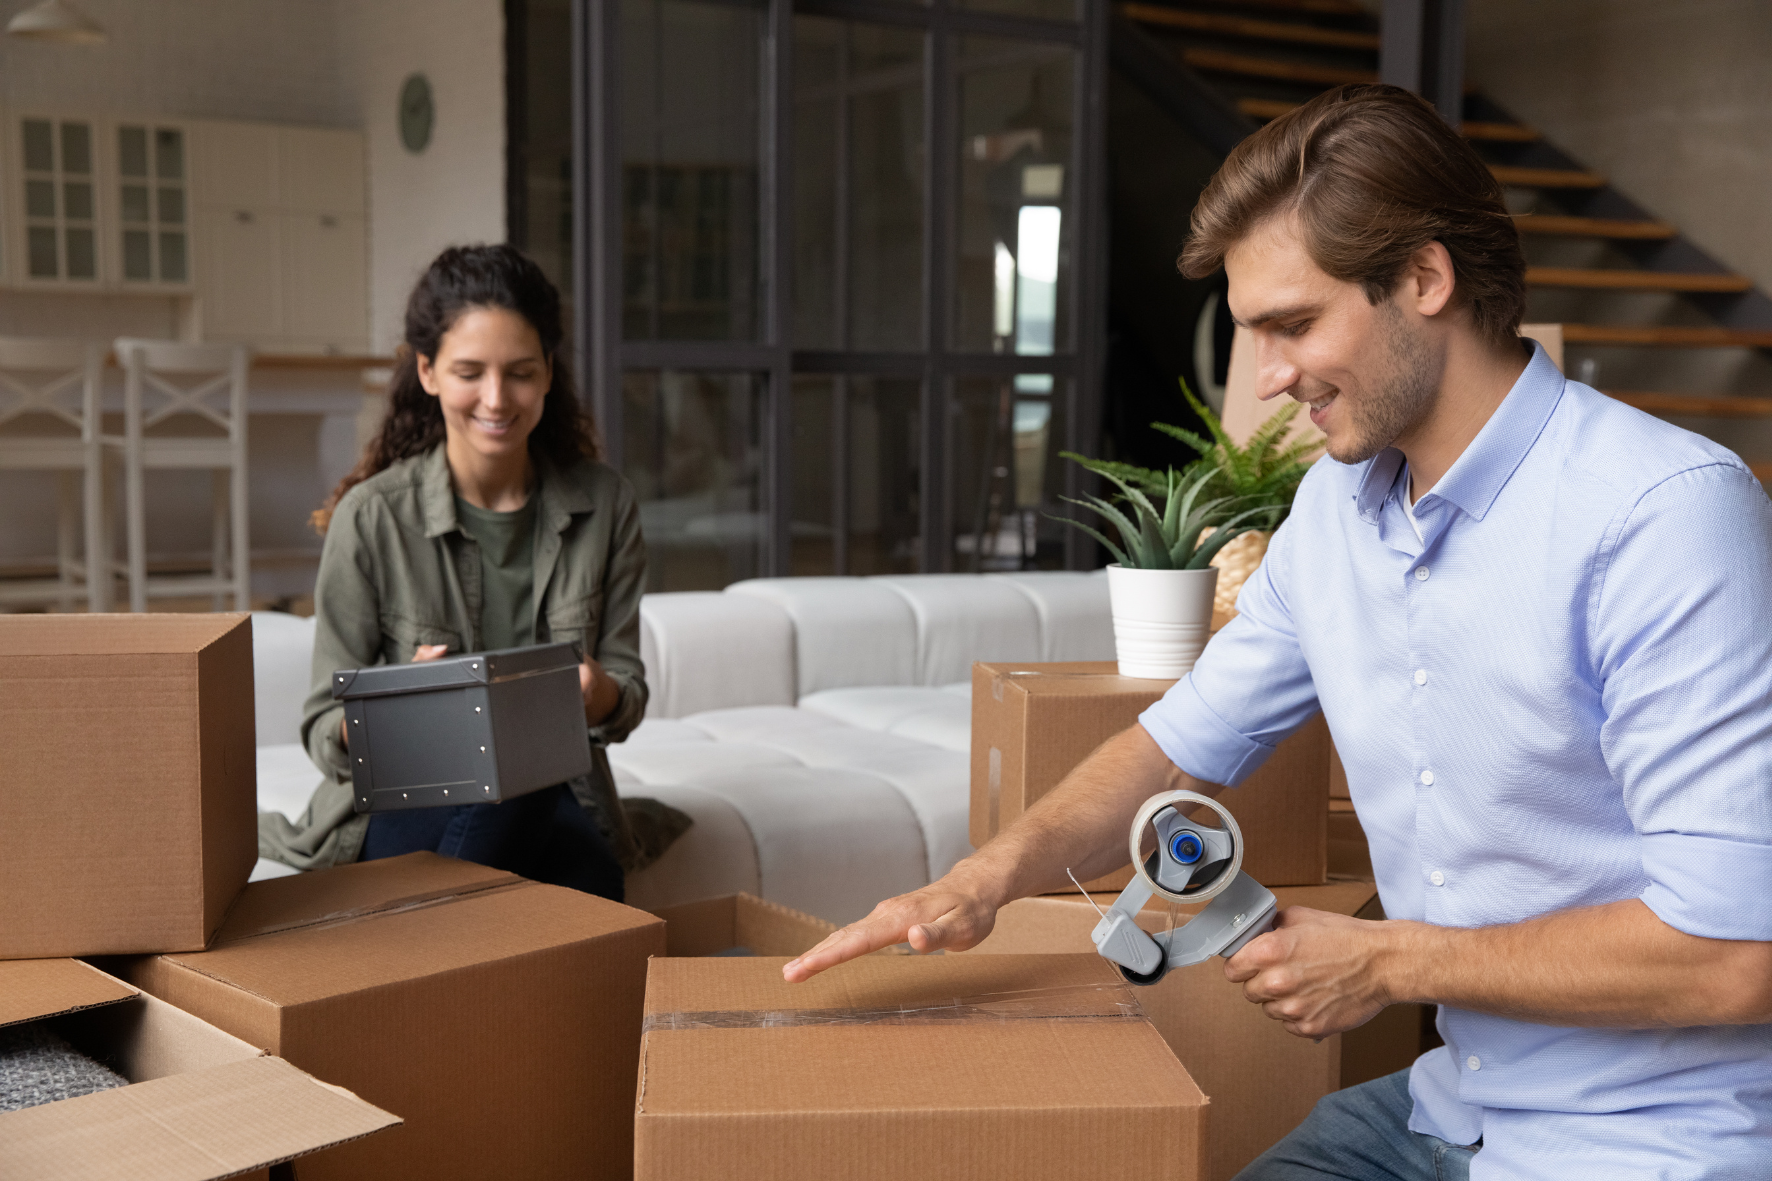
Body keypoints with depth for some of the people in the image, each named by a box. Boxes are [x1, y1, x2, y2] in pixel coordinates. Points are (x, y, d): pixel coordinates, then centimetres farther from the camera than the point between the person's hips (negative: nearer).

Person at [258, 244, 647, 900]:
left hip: (558, 804, 2)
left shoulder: (604, 506, 3)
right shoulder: (370, 518, -6)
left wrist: (599, 694, -19)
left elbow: (629, 694, 6)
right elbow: (325, 733, -2)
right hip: (396, 807, -2)